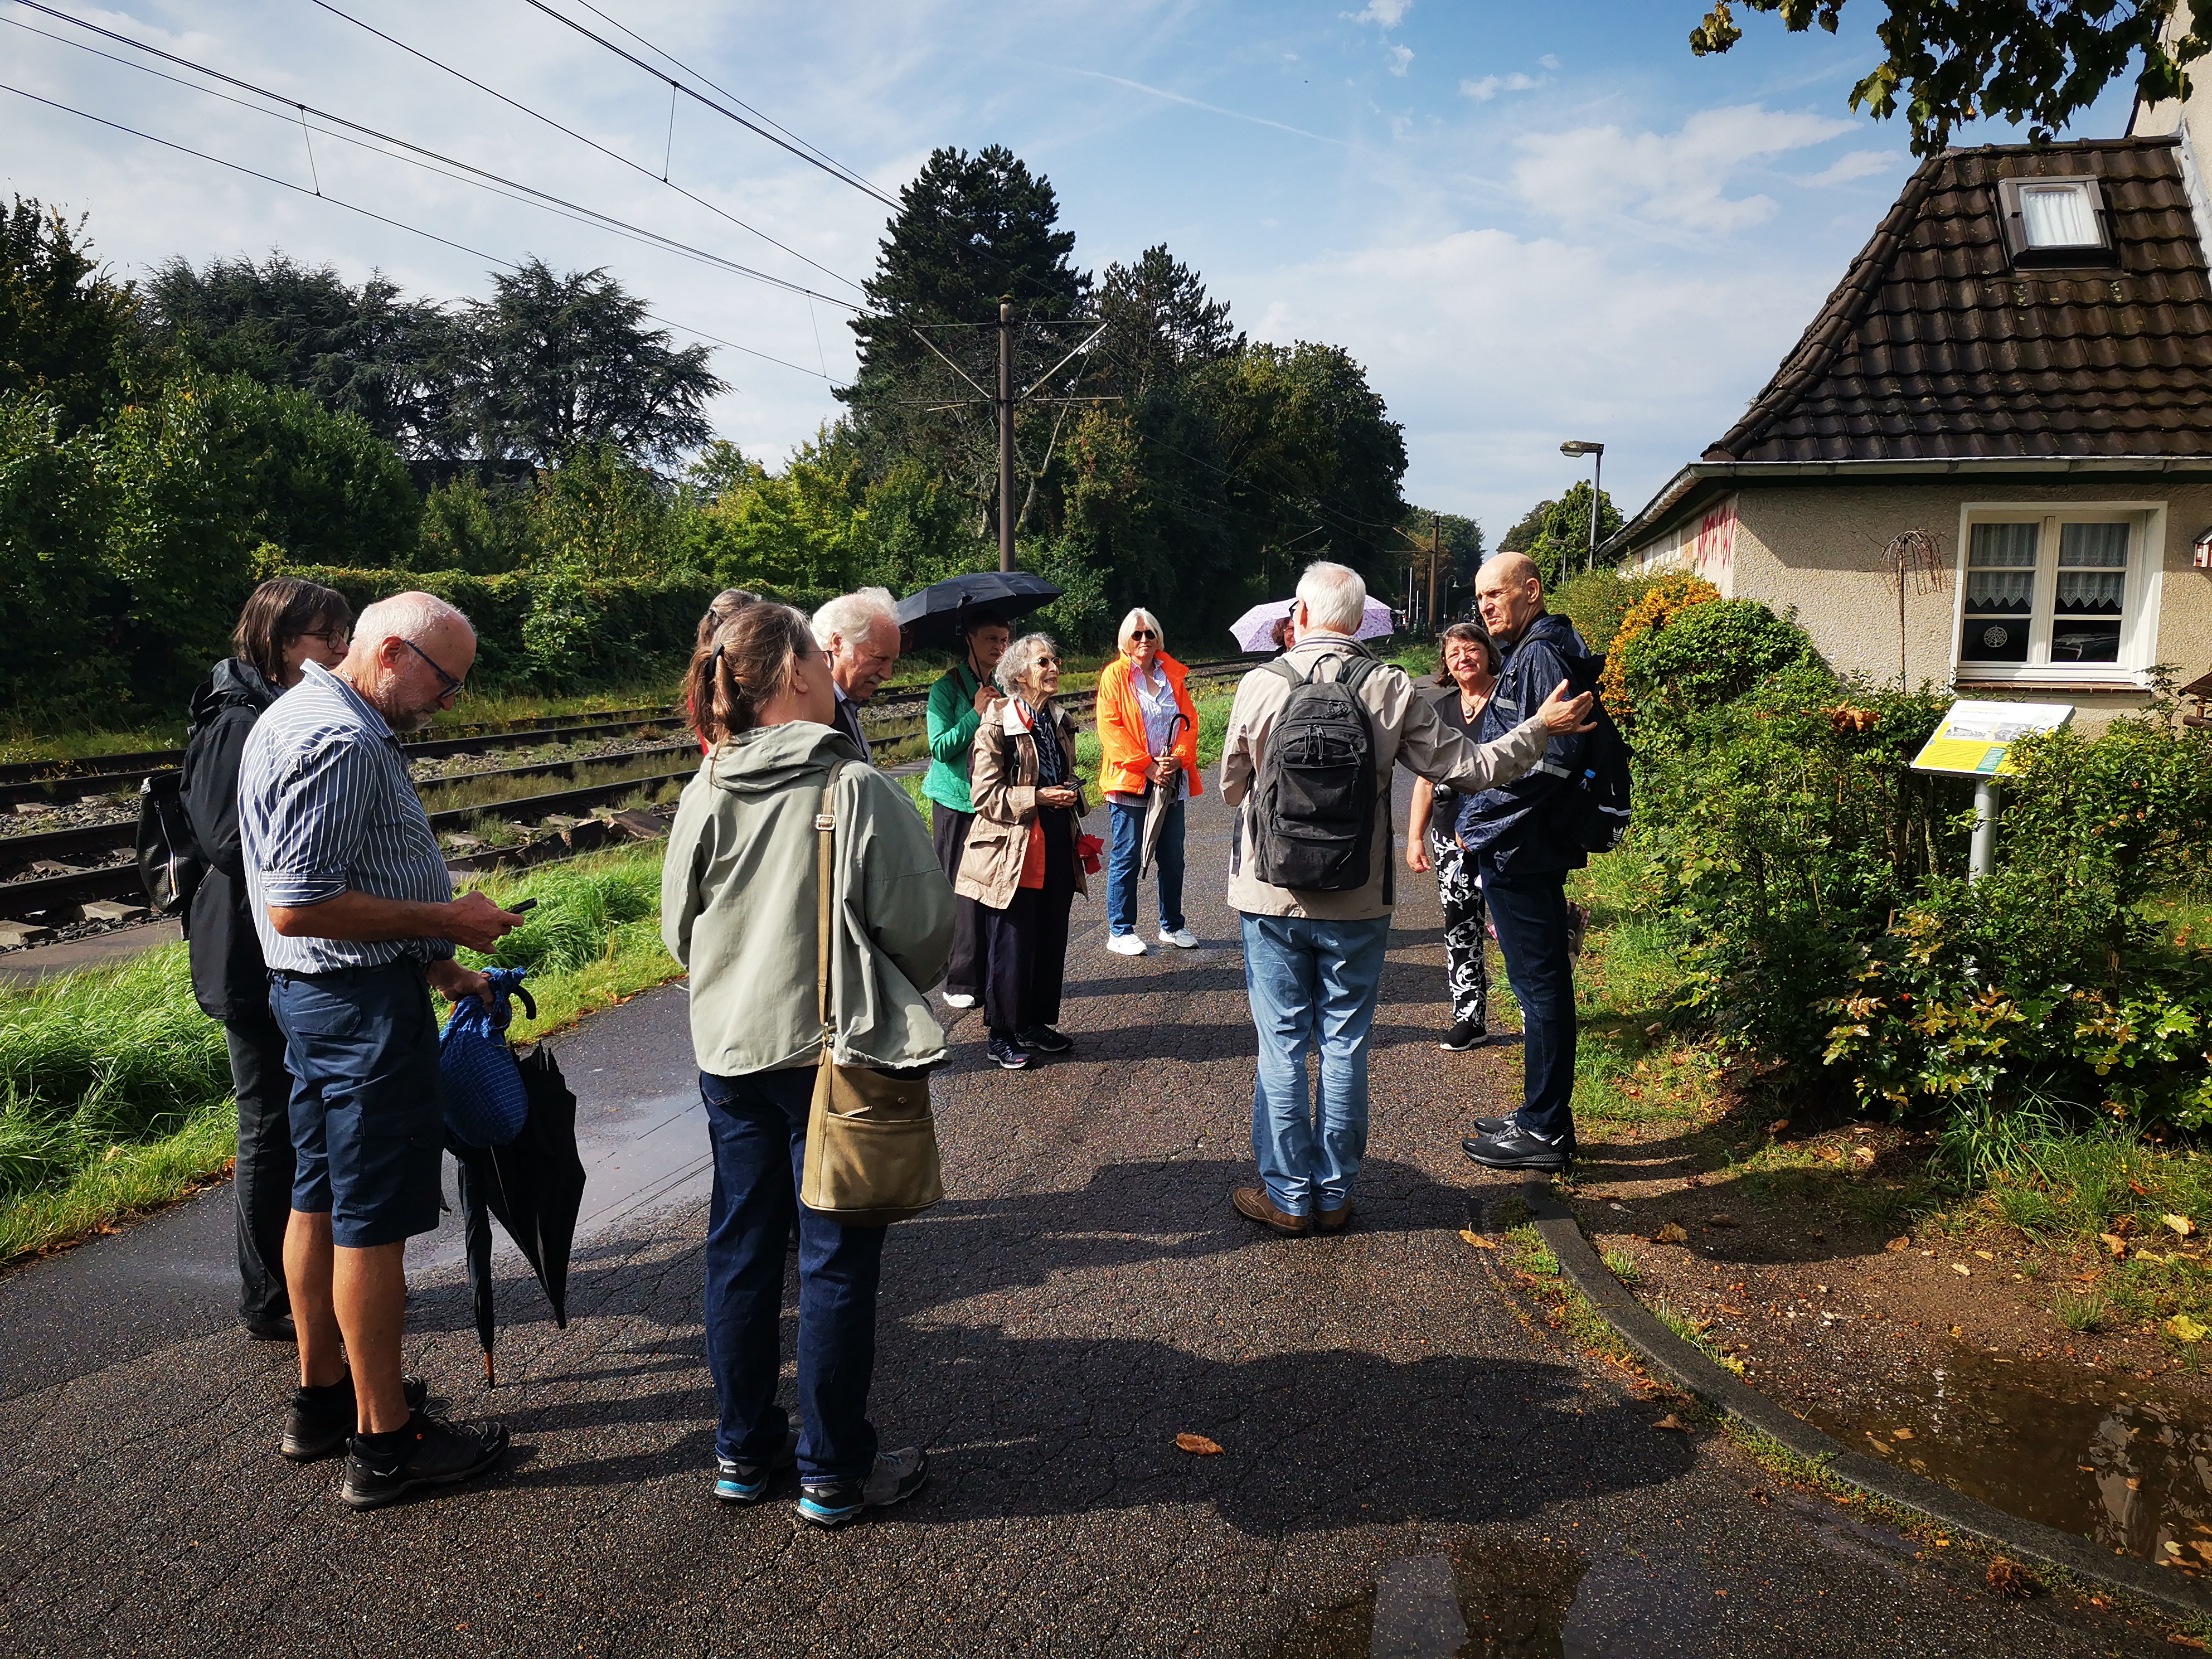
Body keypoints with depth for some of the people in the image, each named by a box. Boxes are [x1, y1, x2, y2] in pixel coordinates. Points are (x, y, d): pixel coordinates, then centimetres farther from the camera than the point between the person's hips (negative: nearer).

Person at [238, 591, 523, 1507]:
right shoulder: (340, 744, -21)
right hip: (364, 1004, -11)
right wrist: (443, 920, -19)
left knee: (321, 1196, 18)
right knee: (374, 1217, -2)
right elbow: (297, 906, -26)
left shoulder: (301, 714, 14)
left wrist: (435, 965, 16)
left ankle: (322, 1396, 32)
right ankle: (385, 1440, 9)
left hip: (314, 992, 11)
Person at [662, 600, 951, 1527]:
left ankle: (744, 1450, 30)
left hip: (731, 1052, 6)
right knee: (838, 1261, 7)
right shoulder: (857, 790, -16)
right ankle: (833, 1473, 19)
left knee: (741, 1249, 16)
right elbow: (924, 924, -12)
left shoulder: (705, 793, -1)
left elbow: (678, 928, 8)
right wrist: (897, 995, 9)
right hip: (834, 1054, -5)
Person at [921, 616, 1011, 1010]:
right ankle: (961, 981, 7)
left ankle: (996, 975, 11)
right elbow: (940, 747, -12)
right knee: (961, 889, -1)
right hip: (957, 802, -4)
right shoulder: (947, 687, -3)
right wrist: (976, 714, -18)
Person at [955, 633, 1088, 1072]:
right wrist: (1037, 797, -20)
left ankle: (1037, 1023, 27)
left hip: (1056, 846, 7)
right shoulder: (998, 726, -11)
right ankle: (1003, 1035, 13)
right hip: (1013, 850, -7)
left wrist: (1071, 790, 3)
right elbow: (984, 795, -13)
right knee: (1012, 944, -1)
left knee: (1052, 940, 11)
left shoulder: (1059, 721, 12)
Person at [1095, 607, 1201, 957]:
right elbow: (1111, 728, -9)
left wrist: (1178, 758, -10)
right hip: (1129, 782, -4)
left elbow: (1189, 721, 9)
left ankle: (1172, 926, 23)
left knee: (1173, 858, 10)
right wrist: (1147, 767, -15)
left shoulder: (1173, 674, 12)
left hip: (1172, 782, 5)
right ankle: (1120, 932, 8)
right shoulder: (1114, 675, -1)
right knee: (1127, 858, -1)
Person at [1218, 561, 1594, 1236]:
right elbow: (1466, 766, -3)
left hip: (1274, 899, -1)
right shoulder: (1394, 690, -7)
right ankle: (1335, 1194, 21)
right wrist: (1541, 727, 12)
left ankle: (1288, 1195, 17)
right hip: (1359, 902, 1)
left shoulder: (1261, 684, -9)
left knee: (1282, 1046, 8)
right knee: (1344, 1045, 11)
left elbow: (1231, 786, 2)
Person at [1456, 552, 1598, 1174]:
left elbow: (1554, 759, -24)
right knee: (1541, 983, 15)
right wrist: (1480, 824, 15)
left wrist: (1484, 823, -18)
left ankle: (1544, 1130, 6)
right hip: (1518, 850, 11)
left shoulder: (1543, 653, -15)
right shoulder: (1528, 652, 17)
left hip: (1520, 852, -11)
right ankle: (1541, 1116, 26)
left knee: (1541, 986, -2)